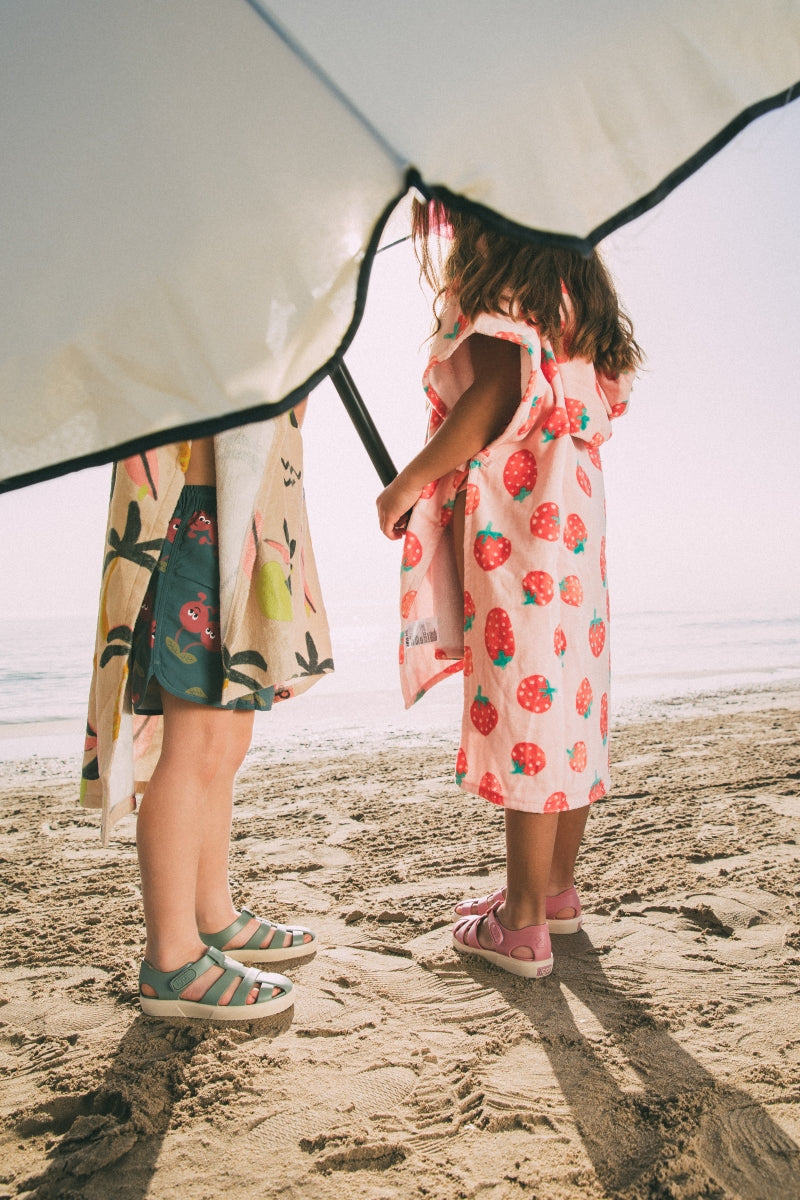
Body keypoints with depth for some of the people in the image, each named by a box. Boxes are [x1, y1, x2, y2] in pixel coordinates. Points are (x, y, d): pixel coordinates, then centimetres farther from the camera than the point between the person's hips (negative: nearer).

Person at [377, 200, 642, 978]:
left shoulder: (495, 288, -5)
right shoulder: (569, 292, 21)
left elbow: (499, 394, -21)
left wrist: (410, 481, -13)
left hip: (516, 533, -9)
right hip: (573, 523, 9)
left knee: (523, 709, -5)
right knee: (564, 704, 12)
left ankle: (522, 927, 5)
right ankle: (557, 891, 26)